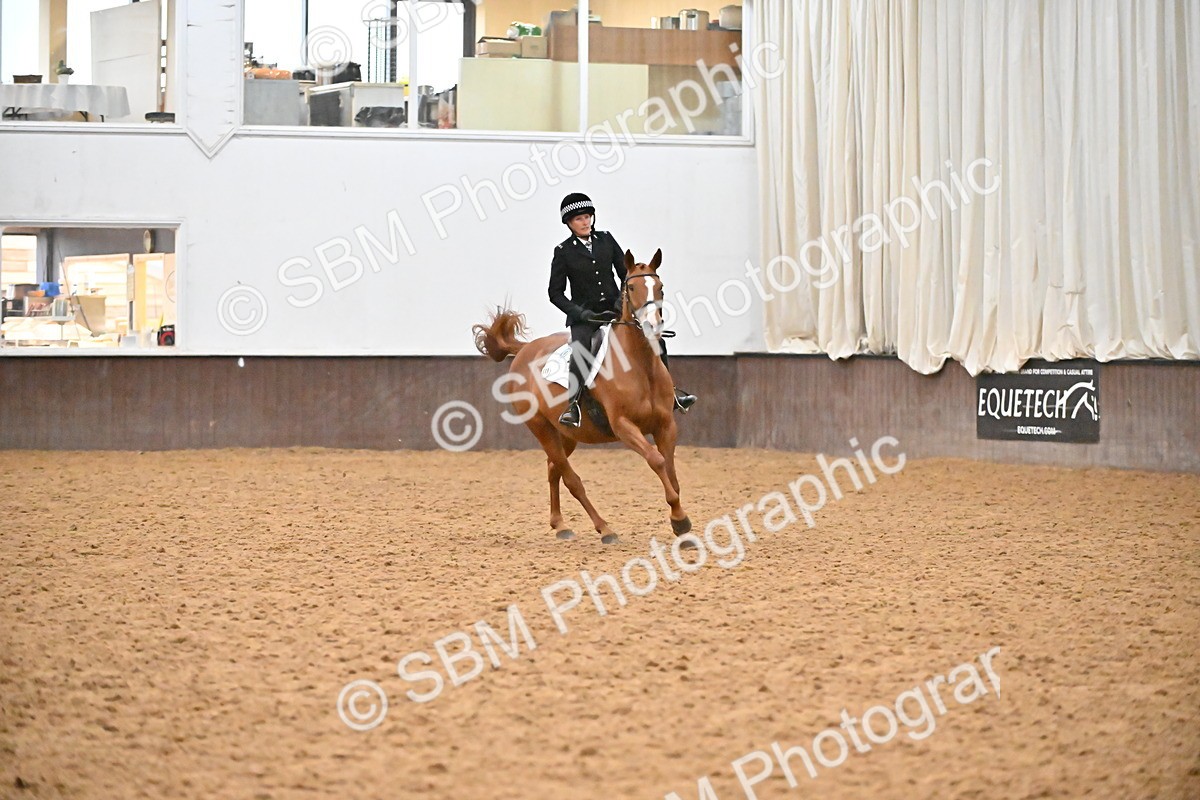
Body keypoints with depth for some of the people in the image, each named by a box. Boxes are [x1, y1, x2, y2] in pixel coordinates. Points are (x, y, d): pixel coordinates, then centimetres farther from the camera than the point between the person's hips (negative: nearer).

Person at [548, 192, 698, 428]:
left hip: (615, 309, 3)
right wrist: (579, 312, -15)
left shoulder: (606, 240, 7)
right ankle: (572, 405, -31)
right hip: (584, 315, -3)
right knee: (579, 352, -31)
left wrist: (624, 298, -9)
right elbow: (556, 293, -2)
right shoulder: (564, 251, -3)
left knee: (654, 337, -11)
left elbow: (626, 273, 9)